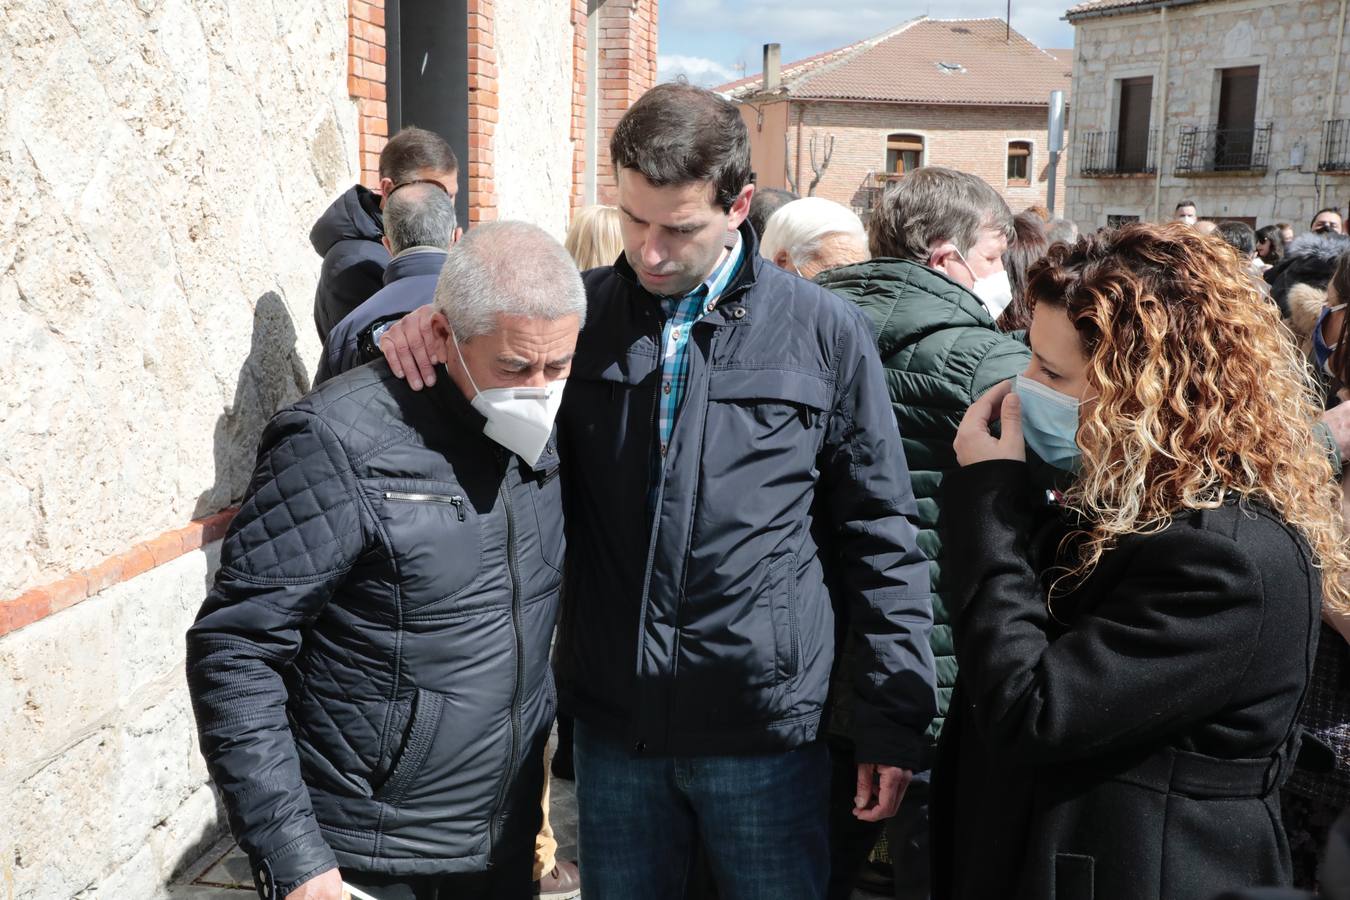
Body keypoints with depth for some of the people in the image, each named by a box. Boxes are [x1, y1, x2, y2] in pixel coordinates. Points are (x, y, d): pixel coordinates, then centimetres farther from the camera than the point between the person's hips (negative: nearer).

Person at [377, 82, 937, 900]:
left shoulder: (827, 333, -5)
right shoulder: (579, 312, 0)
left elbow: (880, 535, -2)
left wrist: (895, 721, -2)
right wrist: (425, 326, -9)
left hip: (763, 722, -2)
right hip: (613, 719, 3)